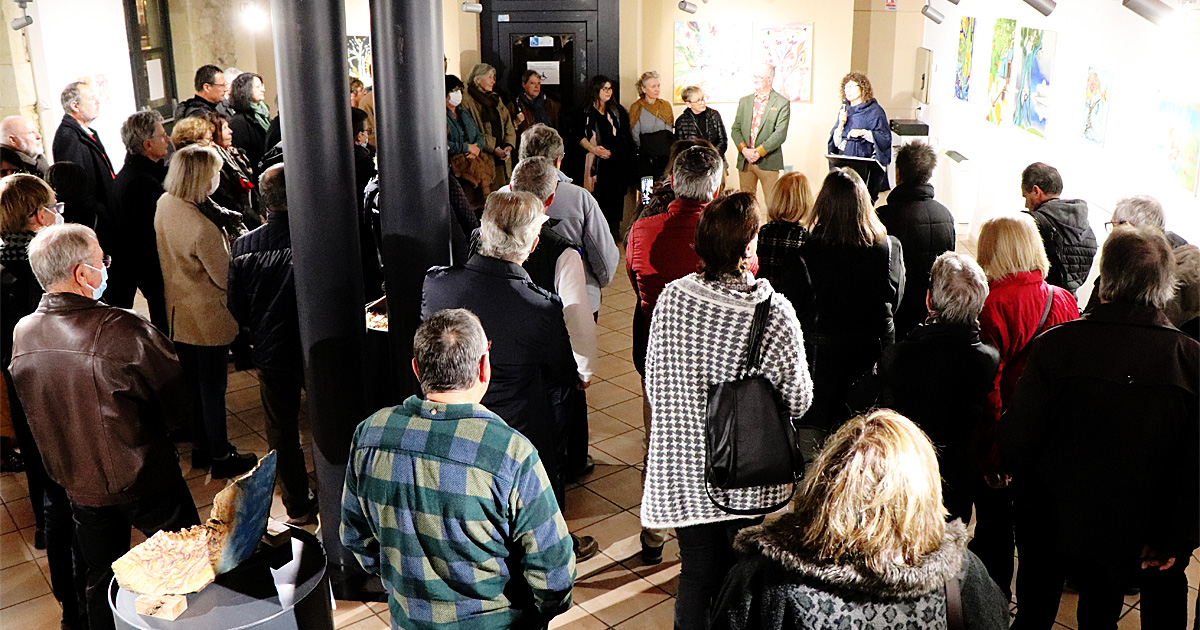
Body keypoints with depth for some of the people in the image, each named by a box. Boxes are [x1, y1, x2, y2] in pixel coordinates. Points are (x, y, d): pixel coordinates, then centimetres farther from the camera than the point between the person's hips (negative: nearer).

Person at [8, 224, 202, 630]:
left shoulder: (21, 334, -7)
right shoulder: (124, 331, -28)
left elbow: (37, 411, 7)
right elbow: (179, 401, -18)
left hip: (79, 486, 6)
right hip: (146, 481, -5)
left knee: (101, 581, 22)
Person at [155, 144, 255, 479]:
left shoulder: (164, 204, -3)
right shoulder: (203, 227, -30)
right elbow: (225, 276, -23)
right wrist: (231, 237, -14)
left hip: (178, 311, 8)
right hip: (208, 316, -8)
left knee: (193, 382, 21)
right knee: (213, 387, 6)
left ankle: (200, 446, 36)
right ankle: (220, 456, 21)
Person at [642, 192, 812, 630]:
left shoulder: (671, 298, -12)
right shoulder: (775, 314, -20)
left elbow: (653, 384, -2)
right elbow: (798, 401, -10)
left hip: (684, 473, 2)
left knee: (697, 576, 19)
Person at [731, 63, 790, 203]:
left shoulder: (782, 103, -1)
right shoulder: (744, 101, 14)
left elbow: (780, 134, -9)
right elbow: (735, 129, 8)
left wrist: (759, 152, -15)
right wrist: (744, 150, -9)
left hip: (768, 161, -4)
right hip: (744, 161, 4)